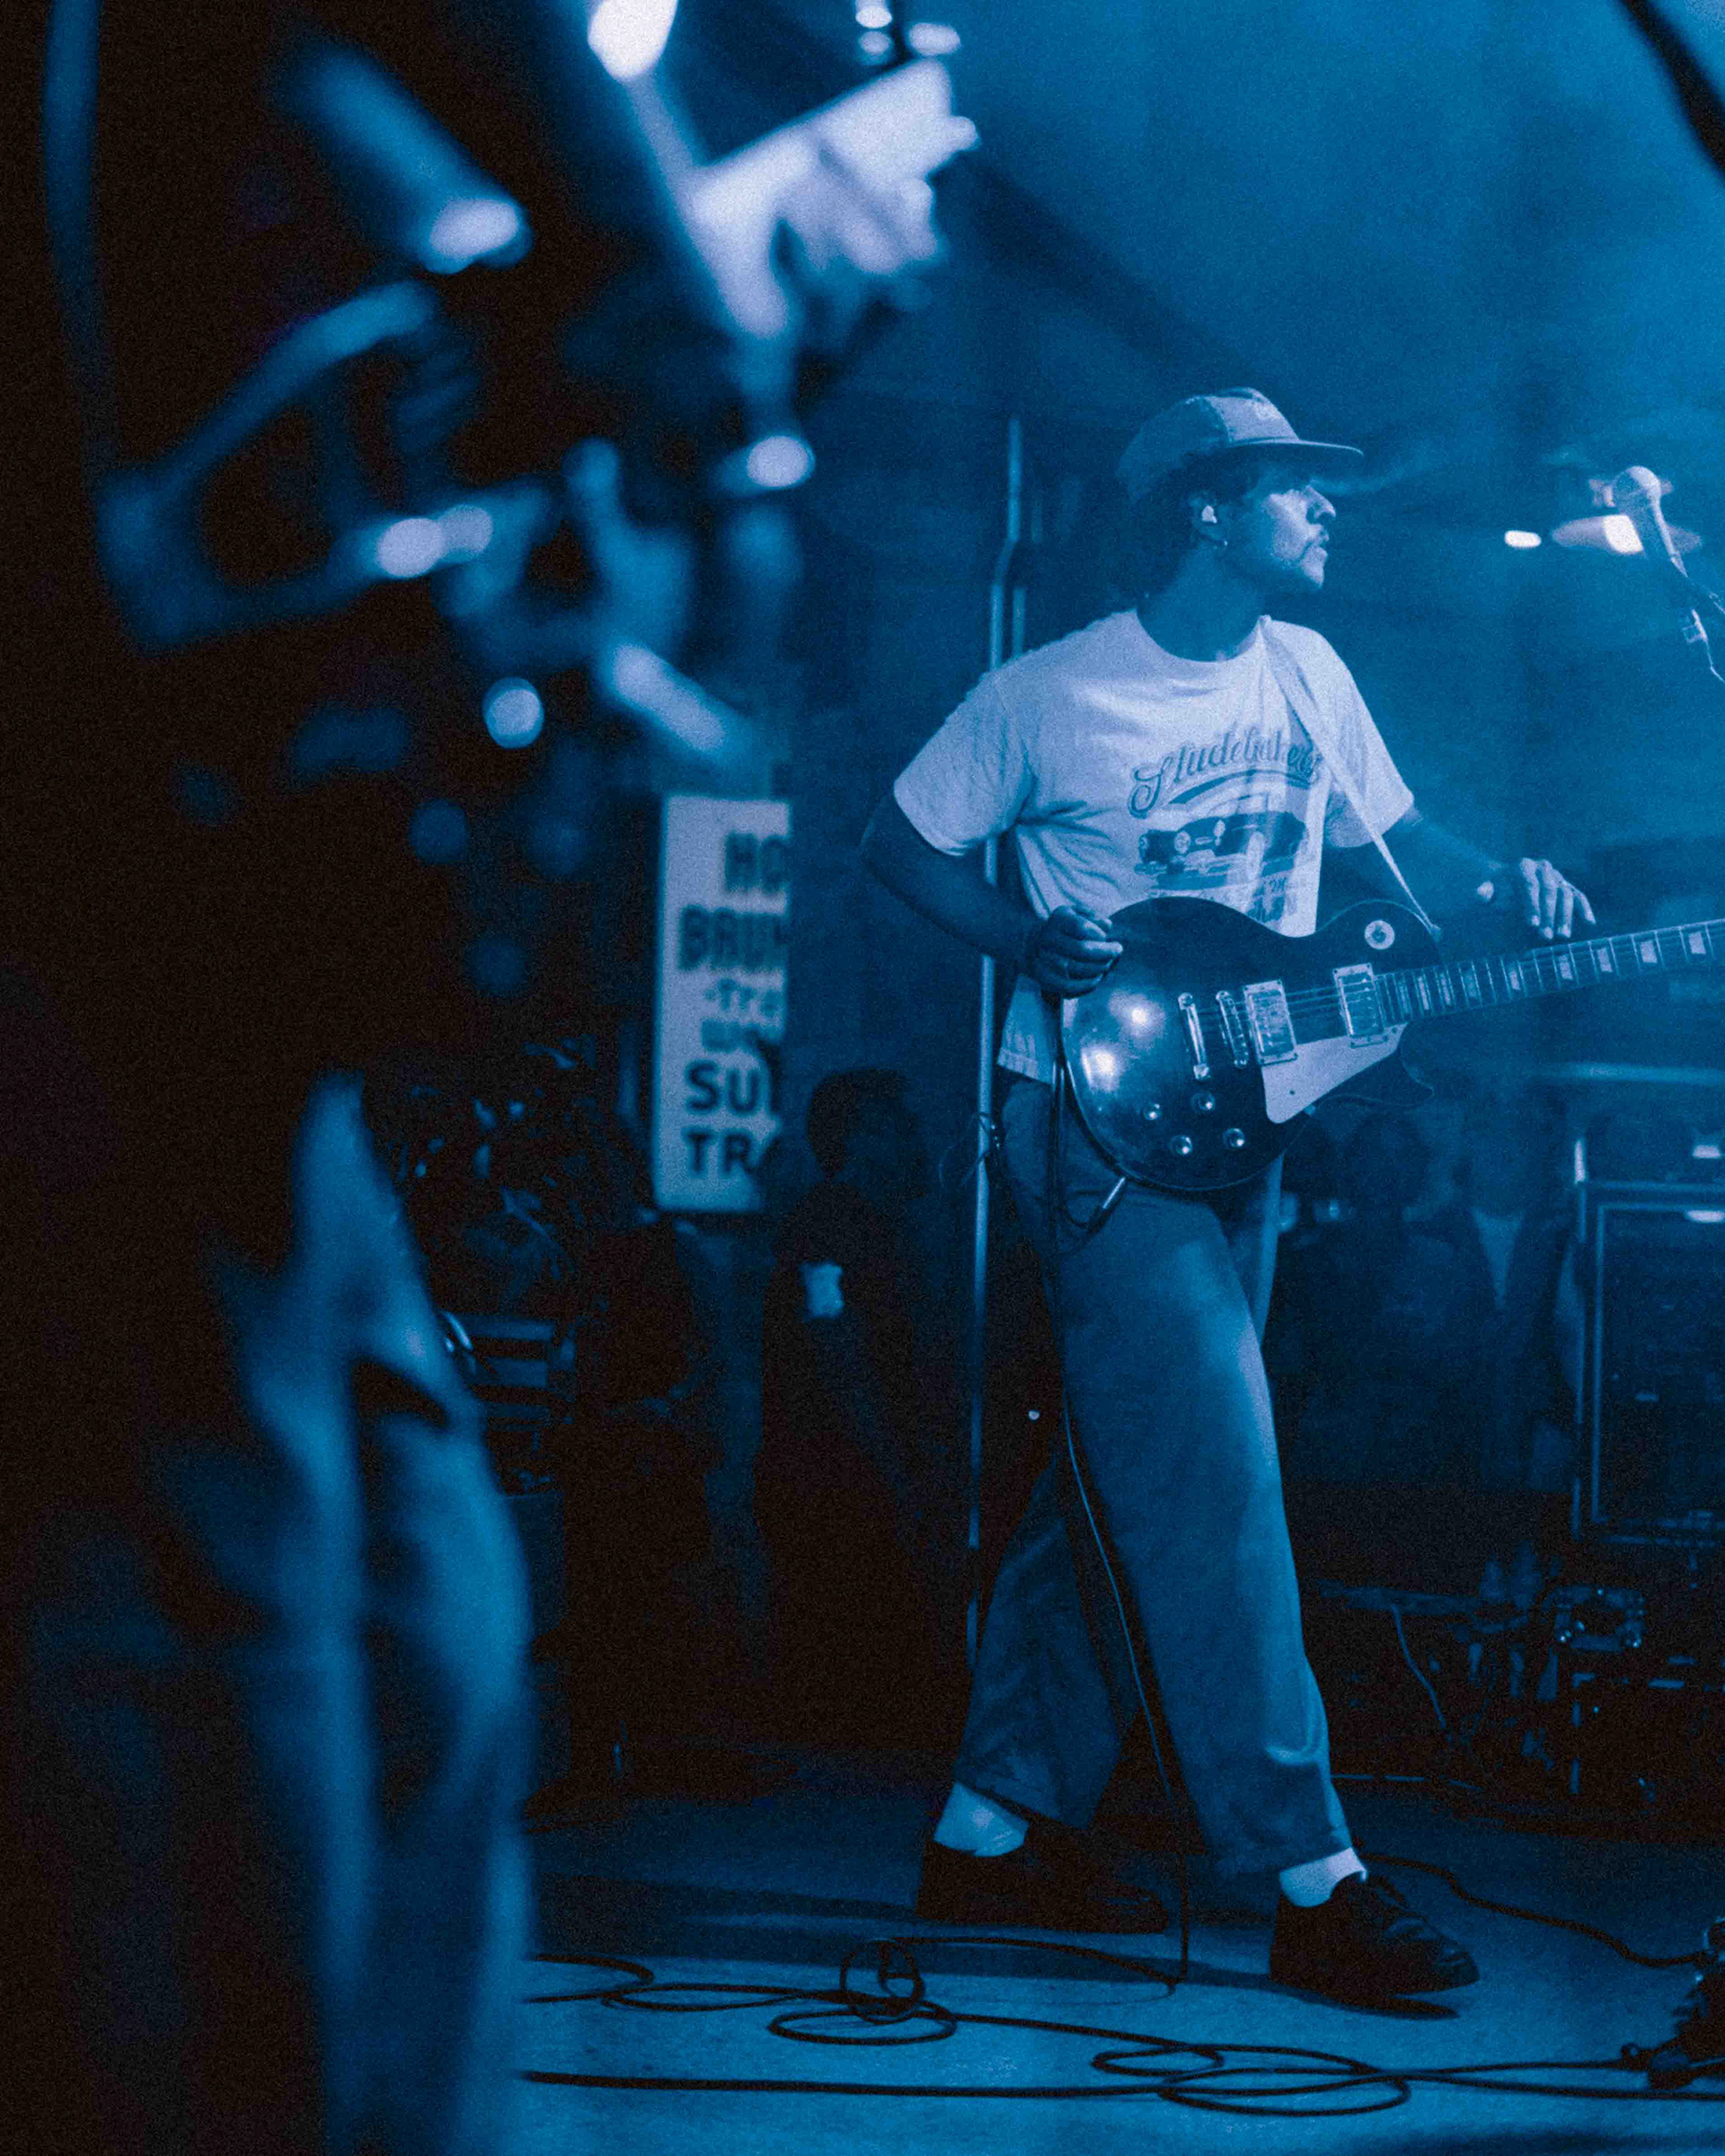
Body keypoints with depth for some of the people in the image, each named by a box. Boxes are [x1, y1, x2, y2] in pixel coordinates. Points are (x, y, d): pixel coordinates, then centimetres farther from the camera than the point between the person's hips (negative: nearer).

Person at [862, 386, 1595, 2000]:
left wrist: (1503, 884, -3)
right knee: (1211, 1480, -12)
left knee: (1118, 1485, 9)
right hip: (1100, 1116, -7)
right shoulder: (1048, 696, -8)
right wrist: (1028, 942, -15)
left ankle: (996, 1830, 19)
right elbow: (898, 845, 0)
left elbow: (1396, 838, 18)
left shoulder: (1306, 671, 10)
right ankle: (1310, 1879, -11)